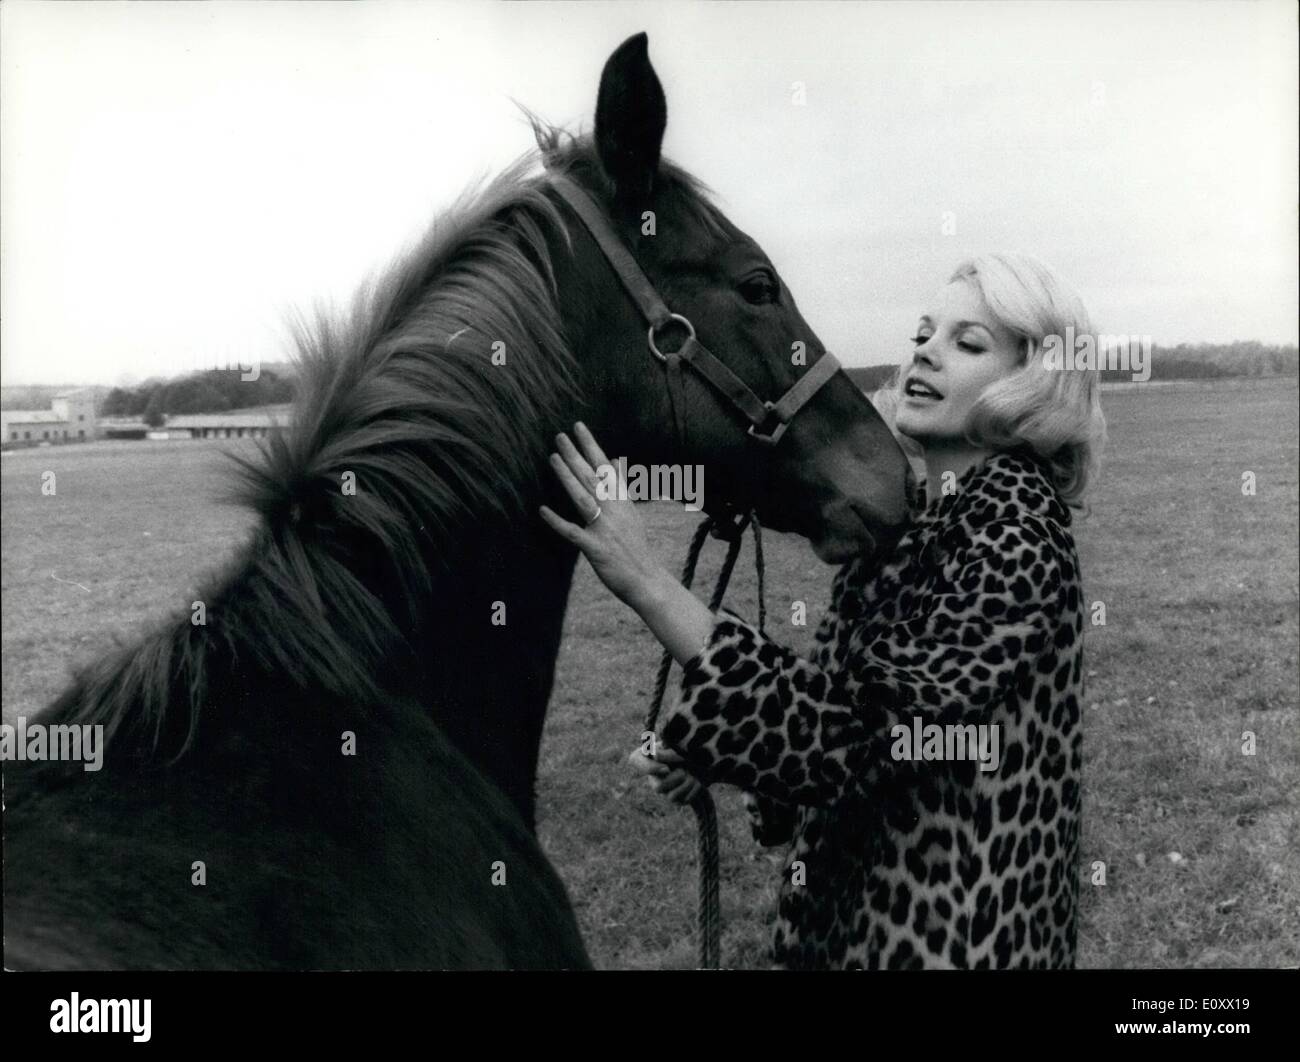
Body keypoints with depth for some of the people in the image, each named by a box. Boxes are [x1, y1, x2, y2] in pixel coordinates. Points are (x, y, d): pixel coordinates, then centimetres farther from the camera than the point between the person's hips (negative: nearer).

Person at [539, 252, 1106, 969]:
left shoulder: (1013, 537, -22)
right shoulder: (920, 515, 4)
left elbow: (853, 734, -30)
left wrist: (647, 585, -34)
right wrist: (716, 754, -4)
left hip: (947, 933, -7)